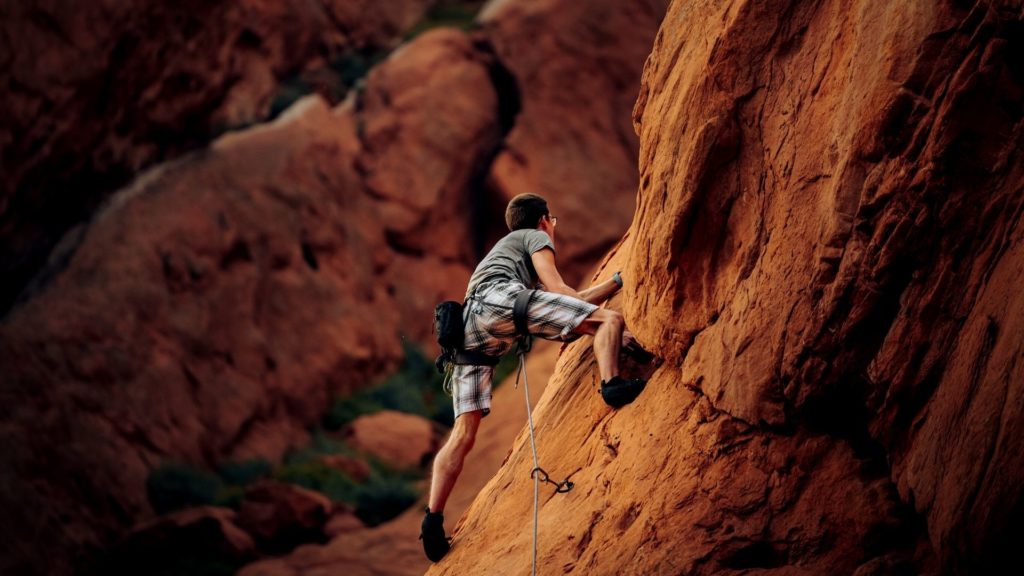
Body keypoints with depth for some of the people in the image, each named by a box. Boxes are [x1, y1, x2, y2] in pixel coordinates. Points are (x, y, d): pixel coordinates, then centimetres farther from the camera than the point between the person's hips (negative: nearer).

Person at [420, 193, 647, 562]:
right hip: (498, 297, -7)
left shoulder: (504, 249, 45)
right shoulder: (536, 238, 23)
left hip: (468, 328, 8)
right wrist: (613, 328, 17)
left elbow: (569, 306, 43)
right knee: (609, 320, -6)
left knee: (464, 432, 2)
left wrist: (617, 281, 49)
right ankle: (612, 384, -31)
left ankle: (433, 518, -8)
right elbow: (557, 291, 8)